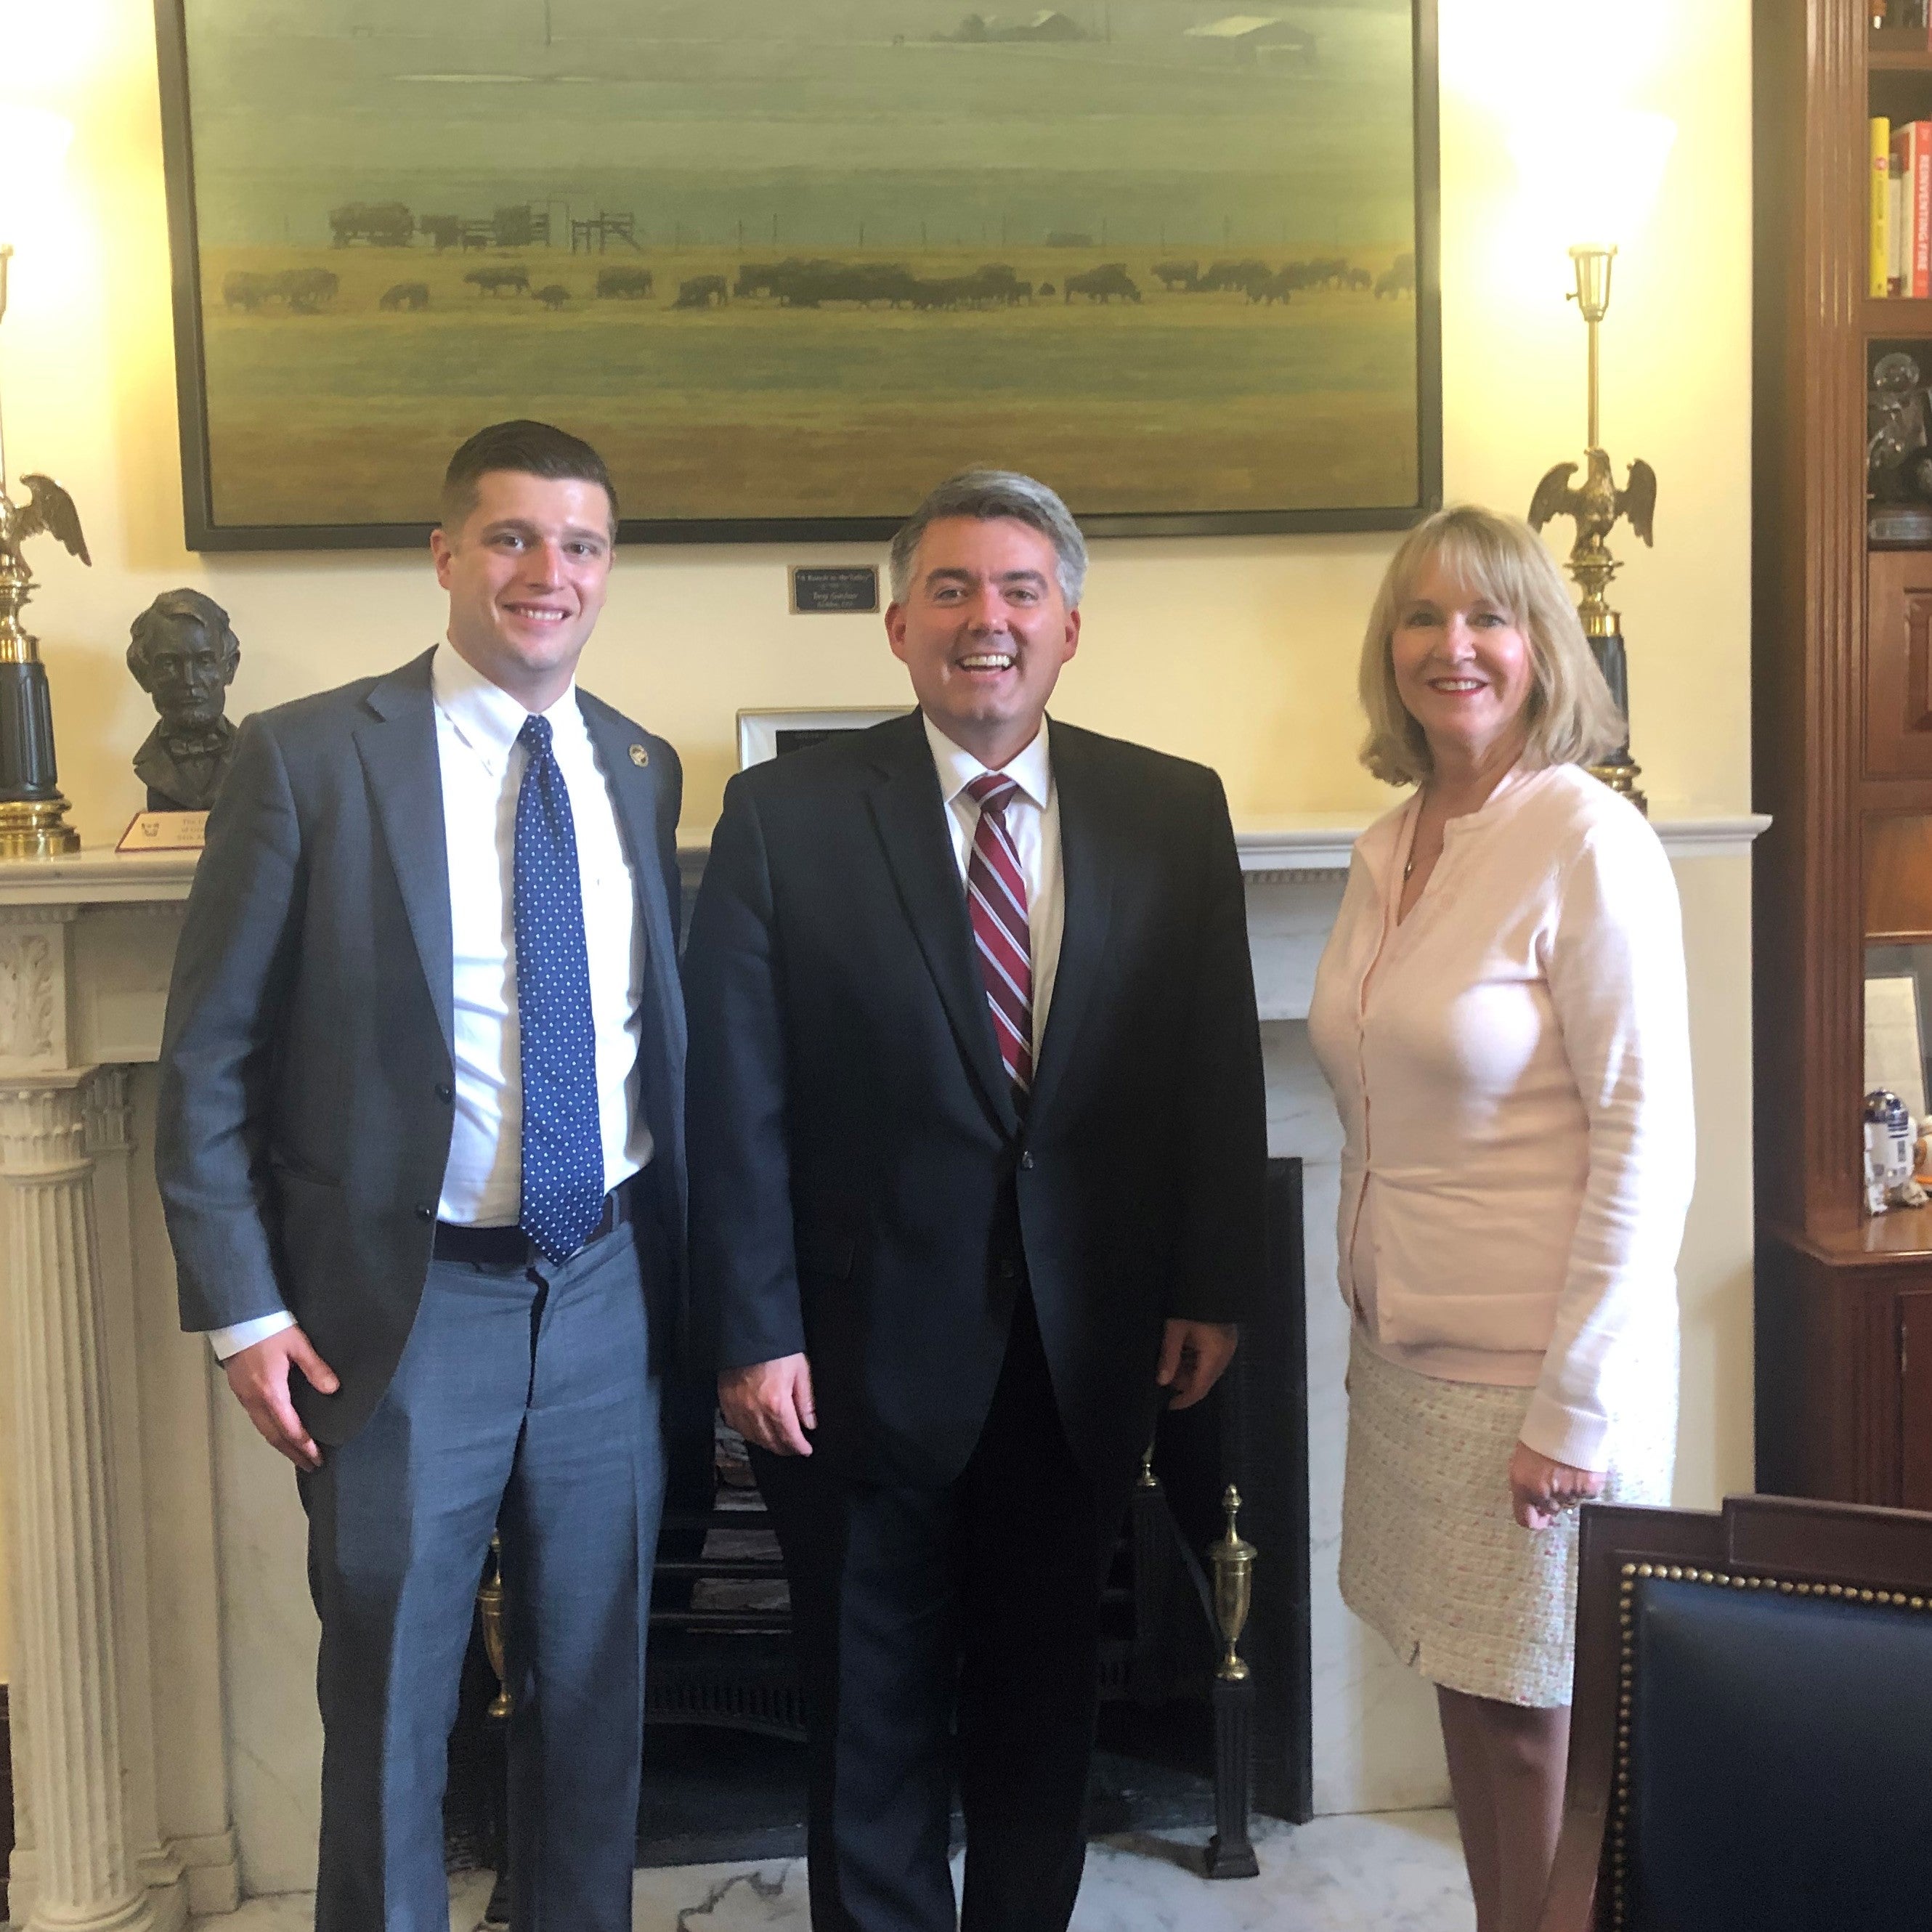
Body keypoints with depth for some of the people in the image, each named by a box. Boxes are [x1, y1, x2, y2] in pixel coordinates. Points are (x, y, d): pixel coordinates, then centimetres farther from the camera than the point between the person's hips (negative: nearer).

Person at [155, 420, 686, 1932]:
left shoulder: (644, 770, 5)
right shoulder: (309, 756, -7)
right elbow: (208, 1055, -6)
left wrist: (691, 1266, 7)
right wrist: (242, 1306, -9)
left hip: (611, 1290, 4)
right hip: (410, 1300, -3)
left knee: (597, 1680, 16)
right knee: (390, 1700, 10)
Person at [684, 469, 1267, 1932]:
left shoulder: (1174, 812, 0)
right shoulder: (786, 815, -6)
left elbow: (1220, 1067, 3)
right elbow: (735, 1095, -8)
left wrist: (1214, 1287, 0)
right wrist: (752, 1331, -11)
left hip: (1088, 1352, 2)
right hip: (868, 1348, -2)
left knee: (1048, 1701, 18)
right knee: (875, 1715, 13)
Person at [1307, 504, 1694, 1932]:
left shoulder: (1589, 842, -14)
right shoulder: (1386, 852, 7)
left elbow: (1646, 1140, -17)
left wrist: (1575, 1409, -17)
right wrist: (1369, 1309, 12)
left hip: (1537, 1372, -6)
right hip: (1409, 1356, 6)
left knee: (1534, 1726, 6)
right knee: (1468, 1703, 16)